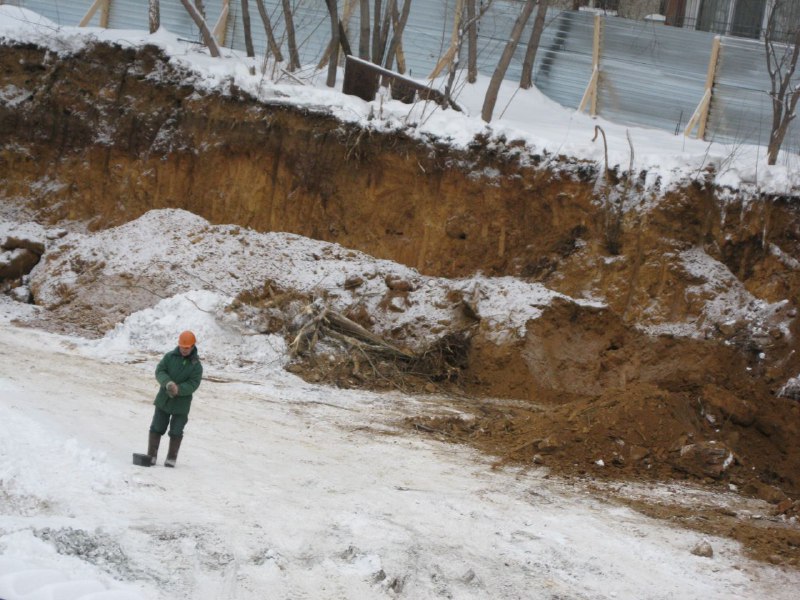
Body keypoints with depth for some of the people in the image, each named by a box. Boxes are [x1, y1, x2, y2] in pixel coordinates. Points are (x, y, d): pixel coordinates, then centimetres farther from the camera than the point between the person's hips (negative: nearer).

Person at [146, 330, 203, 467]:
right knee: (156, 429, 7)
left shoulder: (196, 365, -7)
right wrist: (167, 383, -29)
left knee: (176, 433, 4)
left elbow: (193, 384, -15)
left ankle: (171, 458, 15)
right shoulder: (170, 357, -2)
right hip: (163, 400, 2)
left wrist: (178, 389, -32)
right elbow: (159, 371, -9)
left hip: (182, 403, -2)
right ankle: (151, 456, 16)